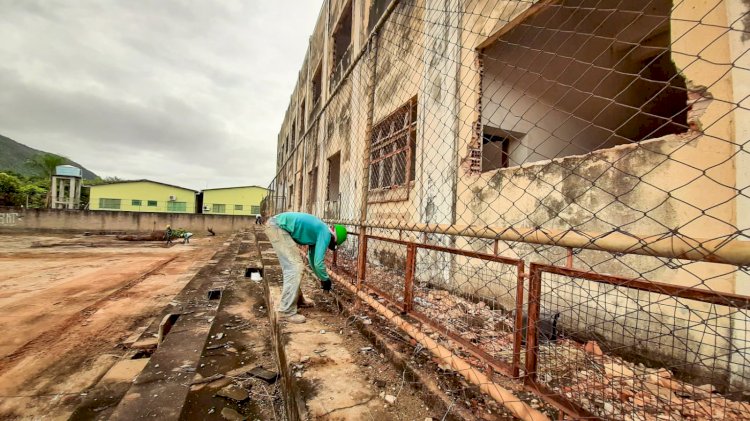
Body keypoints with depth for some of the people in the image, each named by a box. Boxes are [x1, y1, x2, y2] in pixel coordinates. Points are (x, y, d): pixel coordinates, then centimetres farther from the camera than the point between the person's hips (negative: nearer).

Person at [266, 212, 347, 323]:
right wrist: (325, 279, 5)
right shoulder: (326, 234, -8)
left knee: (293, 265, 18)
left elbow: (312, 258, 30)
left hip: (277, 225, 10)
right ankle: (287, 311, -4)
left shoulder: (318, 232, 19)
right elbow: (318, 262, -12)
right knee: (294, 267, -9)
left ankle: (296, 299, 31)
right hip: (278, 227, -10)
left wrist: (321, 277, 34)